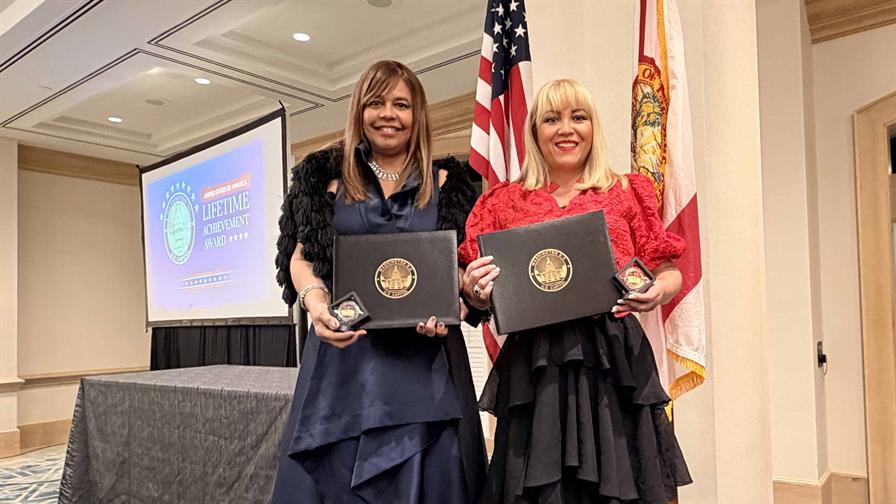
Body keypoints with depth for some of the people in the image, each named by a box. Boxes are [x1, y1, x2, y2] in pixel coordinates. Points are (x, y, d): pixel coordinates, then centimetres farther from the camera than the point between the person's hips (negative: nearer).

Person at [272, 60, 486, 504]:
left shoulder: (445, 182, 8)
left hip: (426, 354, 0)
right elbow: (301, 255, 6)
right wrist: (315, 301, -15)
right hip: (343, 351, 1)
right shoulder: (325, 174, 8)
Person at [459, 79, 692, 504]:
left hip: (613, 361, 0)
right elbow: (480, 296, 10)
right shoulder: (505, 203, 7)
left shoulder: (627, 193, 6)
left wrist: (657, 291, -12)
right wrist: (474, 290, -12)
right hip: (535, 368, 0)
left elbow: (669, 273, 10)